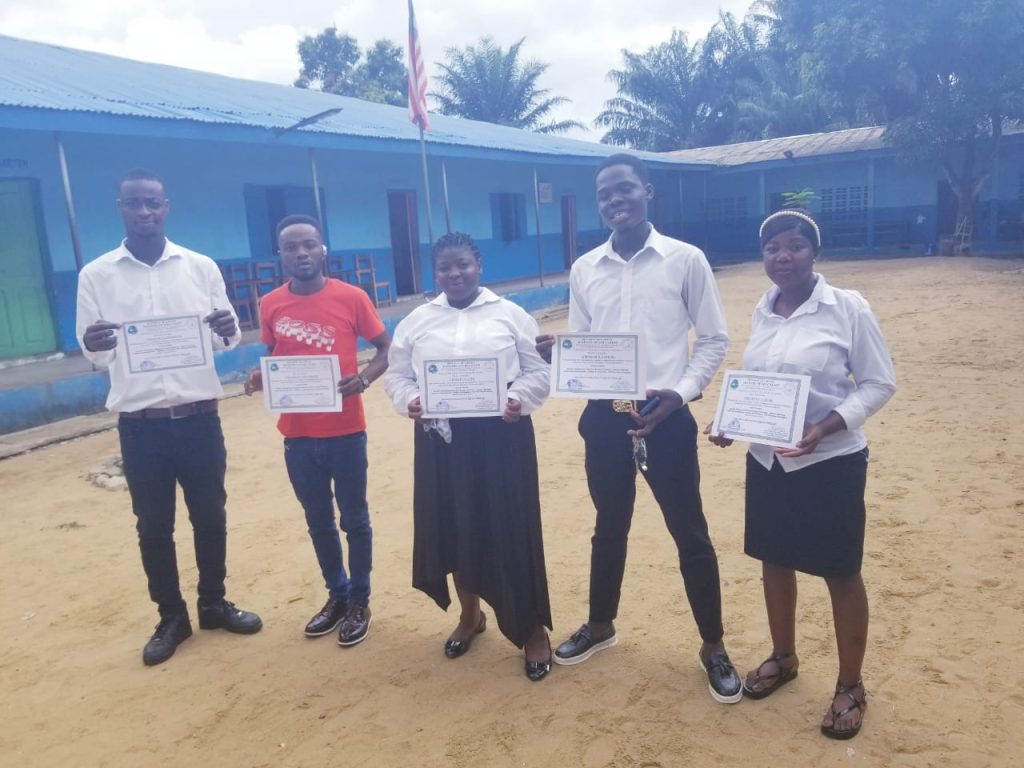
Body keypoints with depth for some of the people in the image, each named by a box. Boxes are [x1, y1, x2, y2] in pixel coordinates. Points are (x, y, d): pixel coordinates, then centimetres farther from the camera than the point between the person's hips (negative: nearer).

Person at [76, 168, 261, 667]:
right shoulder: (95, 275, 0)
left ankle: (214, 604, 32)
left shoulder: (201, 266, 2)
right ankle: (171, 617, 28)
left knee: (210, 516, 12)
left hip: (199, 416, 1)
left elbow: (227, 341, 5)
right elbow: (94, 353, 1)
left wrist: (228, 330, -19)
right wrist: (93, 344, -23)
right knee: (153, 525, 10)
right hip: (140, 423, 0)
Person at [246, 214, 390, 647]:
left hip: (345, 432, -3)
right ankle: (336, 594, 37)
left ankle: (360, 602, 28)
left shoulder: (351, 297, -7)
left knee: (354, 519, 10)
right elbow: (272, 358, 13)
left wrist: (365, 378, -19)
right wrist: (259, 378, -9)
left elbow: (385, 348, 0)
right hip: (297, 435, 3)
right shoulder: (270, 305, 1)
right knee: (318, 521, 17)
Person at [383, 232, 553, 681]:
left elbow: (538, 370, 1)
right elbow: (397, 377, 8)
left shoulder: (509, 315, 2)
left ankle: (533, 629, 18)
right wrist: (409, 401, -13)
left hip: (501, 437, -2)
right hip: (440, 440, 3)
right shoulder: (416, 322, 8)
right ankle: (470, 615, 36)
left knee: (512, 531, 1)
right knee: (454, 529, 12)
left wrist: (520, 400, -18)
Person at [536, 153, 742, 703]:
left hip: (665, 416, -3)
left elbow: (714, 339, -1)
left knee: (690, 534, 7)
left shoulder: (685, 260, -4)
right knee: (609, 528, 18)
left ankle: (713, 648, 25)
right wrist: (554, 352, -13)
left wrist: (682, 392, -15)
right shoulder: (584, 269, 6)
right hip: (604, 416, 3)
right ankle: (600, 626, 38)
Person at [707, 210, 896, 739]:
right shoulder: (761, 311, 4)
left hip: (830, 463, -5)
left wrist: (824, 428, -23)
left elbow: (879, 383, -10)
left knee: (841, 574, 8)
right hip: (766, 460, 5)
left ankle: (850, 686, 29)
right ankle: (783, 658, 41)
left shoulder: (847, 307, -12)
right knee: (774, 561, 17)